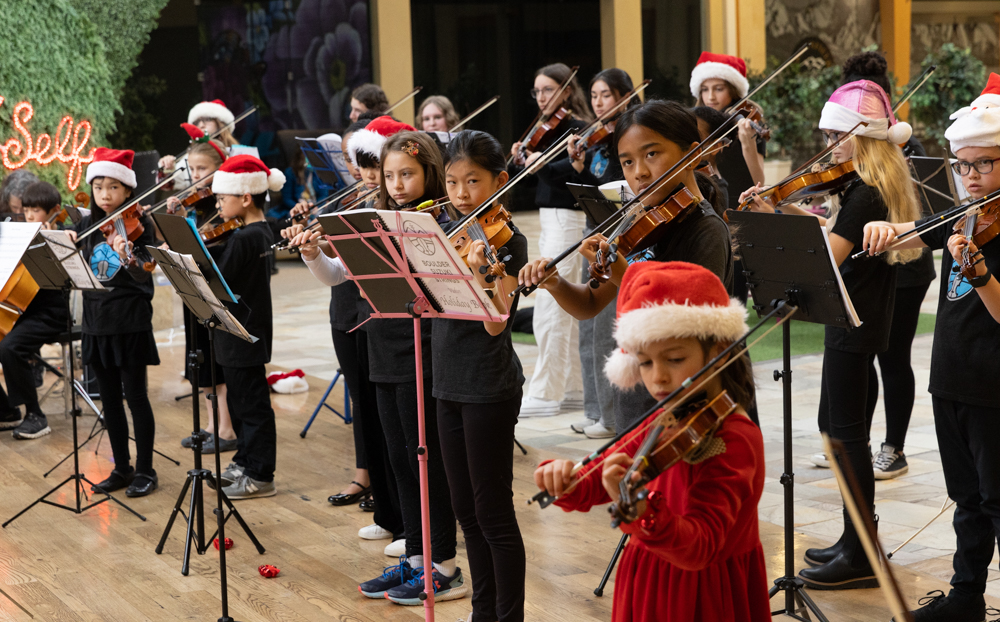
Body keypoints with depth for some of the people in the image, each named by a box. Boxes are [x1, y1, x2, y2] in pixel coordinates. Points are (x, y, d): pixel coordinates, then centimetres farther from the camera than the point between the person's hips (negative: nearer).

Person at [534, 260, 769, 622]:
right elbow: (589, 487, 4)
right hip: (646, 591, 6)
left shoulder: (733, 440, -21)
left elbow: (699, 548, -30)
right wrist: (562, 479, -19)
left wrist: (638, 509, -47)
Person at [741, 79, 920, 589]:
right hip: (863, 321, 10)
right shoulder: (879, 185, 11)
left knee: (846, 431, -4)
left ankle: (861, 557, 2)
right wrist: (786, 211, 6)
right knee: (835, 424, 17)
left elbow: (826, 257, -25)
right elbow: (836, 234, 15)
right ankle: (859, 539, 26)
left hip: (853, 326, -10)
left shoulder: (865, 193, -19)